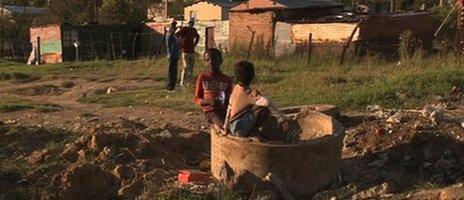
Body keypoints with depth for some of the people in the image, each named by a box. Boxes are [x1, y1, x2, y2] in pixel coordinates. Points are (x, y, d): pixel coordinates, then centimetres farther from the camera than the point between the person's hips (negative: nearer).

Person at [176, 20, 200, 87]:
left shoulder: (194, 30, 10)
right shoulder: (184, 29, -8)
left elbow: (197, 37, 30)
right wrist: (180, 46, -11)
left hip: (192, 51, 6)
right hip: (185, 51, -6)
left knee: (191, 66, 6)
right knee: (186, 66, -10)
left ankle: (189, 81, 15)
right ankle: (182, 82, -2)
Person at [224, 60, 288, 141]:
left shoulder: (235, 89, 5)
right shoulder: (252, 93, -15)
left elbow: (229, 108, 14)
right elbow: (267, 103, -32)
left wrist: (226, 125, 24)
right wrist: (281, 119, -34)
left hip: (233, 128, 7)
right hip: (240, 129, -7)